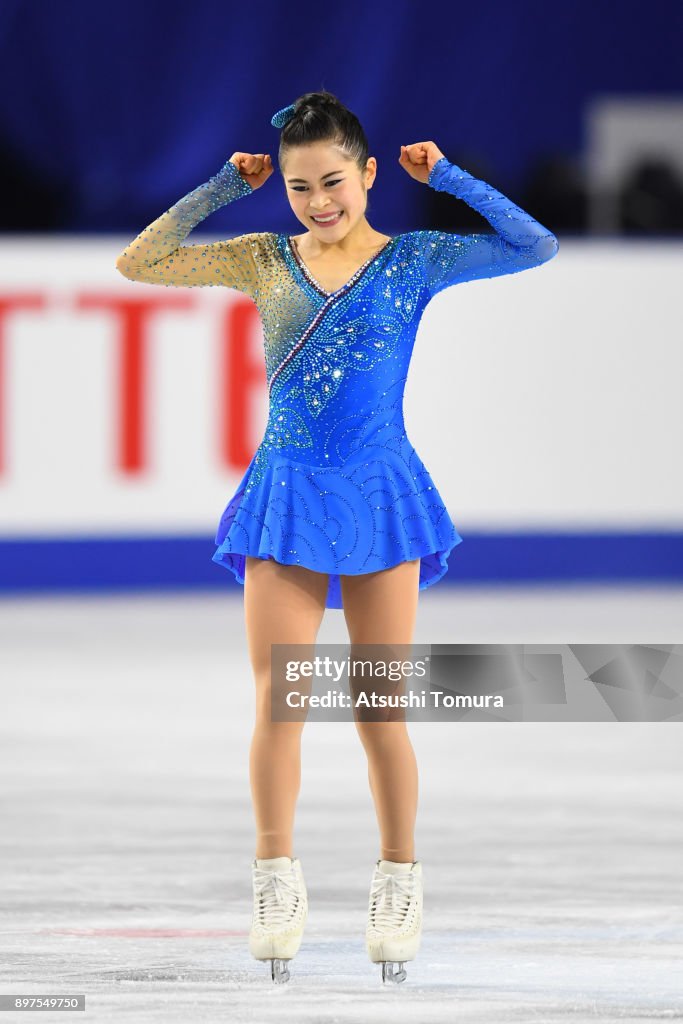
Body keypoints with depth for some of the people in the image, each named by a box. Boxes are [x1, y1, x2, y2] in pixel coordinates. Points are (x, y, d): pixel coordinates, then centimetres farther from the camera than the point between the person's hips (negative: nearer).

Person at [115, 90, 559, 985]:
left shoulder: (413, 261, 1)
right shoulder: (264, 261, 5)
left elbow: (537, 247, -6)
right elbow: (138, 262, 3)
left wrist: (446, 177, -8)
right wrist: (222, 189, -1)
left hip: (380, 492, -1)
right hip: (287, 497, 1)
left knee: (381, 710, 4)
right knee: (276, 703, -3)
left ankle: (399, 882, 15)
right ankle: (277, 881, 6)